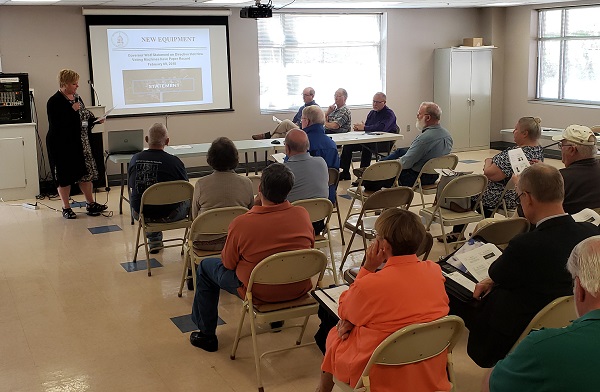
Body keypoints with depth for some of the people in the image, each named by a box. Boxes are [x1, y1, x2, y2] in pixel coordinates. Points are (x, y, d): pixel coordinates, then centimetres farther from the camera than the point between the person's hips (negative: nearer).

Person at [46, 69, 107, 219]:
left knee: (86, 172, 10)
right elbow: (56, 123, -24)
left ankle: (90, 204, 21)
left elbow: (84, 118, 19)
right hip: (62, 146, -7)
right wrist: (72, 110, -24)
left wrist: (96, 120, 1)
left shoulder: (76, 98, 9)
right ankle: (66, 208, 14)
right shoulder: (55, 101, -14)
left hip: (80, 143, 7)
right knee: (65, 176, 2)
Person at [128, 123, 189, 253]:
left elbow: (131, 184, 10)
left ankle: (154, 240, 38)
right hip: (168, 215, -4)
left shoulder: (135, 159, -7)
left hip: (140, 214, 4)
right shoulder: (174, 161, -18)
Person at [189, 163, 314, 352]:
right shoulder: (303, 215, -14)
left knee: (206, 267, 19)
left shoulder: (241, 223, -25)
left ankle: (207, 335, 29)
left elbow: (228, 264, -10)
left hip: (260, 294, -4)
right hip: (299, 289, 5)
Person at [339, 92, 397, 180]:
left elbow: (380, 128, -23)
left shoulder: (389, 114, -8)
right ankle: (345, 172, -3)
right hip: (369, 140, 8)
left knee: (366, 146, -39)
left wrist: (364, 128, -20)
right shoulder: (372, 113, 19)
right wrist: (359, 127, -9)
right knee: (347, 145, -7)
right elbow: (366, 126, 16)